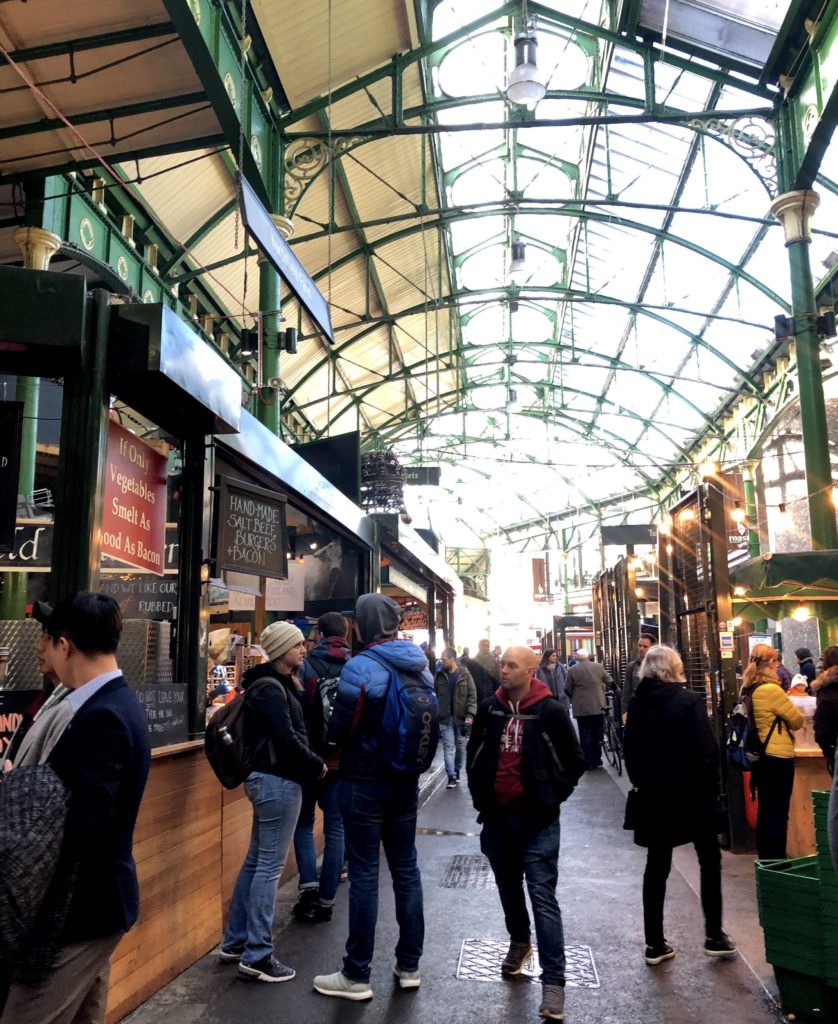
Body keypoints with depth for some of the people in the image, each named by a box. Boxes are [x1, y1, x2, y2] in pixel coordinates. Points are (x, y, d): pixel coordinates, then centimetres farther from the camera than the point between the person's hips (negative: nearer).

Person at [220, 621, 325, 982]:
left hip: (268, 778, 10)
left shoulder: (278, 683, 14)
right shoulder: (270, 688, -17)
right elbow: (287, 739, -22)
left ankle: (235, 942, 27)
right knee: (270, 865, -3)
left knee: (256, 860, 17)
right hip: (278, 781, -10)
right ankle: (257, 956, 5)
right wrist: (317, 765, -9)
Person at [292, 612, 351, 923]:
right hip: (344, 760, 2)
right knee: (336, 828, 10)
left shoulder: (306, 667, -10)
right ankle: (327, 899, 14)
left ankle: (309, 884, 1)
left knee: (304, 822, 16)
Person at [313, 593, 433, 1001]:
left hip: (364, 783, -6)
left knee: (364, 874, 3)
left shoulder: (361, 667, -19)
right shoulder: (420, 665, 1)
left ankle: (357, 976, 14)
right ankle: (409, 966, 27)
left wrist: (328, 733, 6)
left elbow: (340, 730, -16)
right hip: (406, 782, 6)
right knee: (406, 868, 15)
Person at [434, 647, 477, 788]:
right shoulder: (439, 675, 1)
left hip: (461, 717, 0)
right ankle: (451, 776, -2)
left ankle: (457, 771, 29)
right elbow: (434, 696, 5)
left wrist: (470, 715, -14)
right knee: (448, 746, -4)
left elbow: (472, 696, -5)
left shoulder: (465, 674, -4)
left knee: (460, 746, 11)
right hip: (445, 717, 0)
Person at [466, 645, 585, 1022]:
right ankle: (519, 942, 44)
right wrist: (480, 796, 8)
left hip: (537, 821, -4)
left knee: (542, 897, -4)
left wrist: (552, 798, -5)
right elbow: (474, 755, 14)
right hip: (497, 817, 5)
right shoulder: (489, 708, 0)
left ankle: (553, 981, 3)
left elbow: (574, 763, -2)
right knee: (509, 889, 20)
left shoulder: (550, 711, -11)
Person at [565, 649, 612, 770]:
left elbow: (567, 689, -6)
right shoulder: (598, 667, -2)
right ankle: (597, 760, 22)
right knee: (597, 734, 15)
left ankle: (589, 763, 4)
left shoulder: (572, 669, -7)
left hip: (581, 708, -2)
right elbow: (609, 681, 5)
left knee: (585, 735, 4)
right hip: (598, 706, 2)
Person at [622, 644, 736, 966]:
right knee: (710, 860, 16)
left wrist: (641, 783, 13)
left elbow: (629, 750, 3)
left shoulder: (637, 703, -1)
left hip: (653, 797, 4)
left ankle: (655, 943, 16)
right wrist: (711, 786, -2)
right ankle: (714, 935, 21)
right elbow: (707, 748, -15)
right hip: (692, 794, -3)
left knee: (657, 866, 11)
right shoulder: (689, 700, -13)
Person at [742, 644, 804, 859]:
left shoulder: (748, 690, 5)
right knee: (778, 814, 1)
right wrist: (789, 706, 10)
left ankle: (765, 860, 24)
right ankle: (776, 862, 8)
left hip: (759, 757, 8)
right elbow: (797, 721, -8)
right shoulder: (771, 690, -19)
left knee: (765, 811, 15)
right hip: (777, 758, -8)